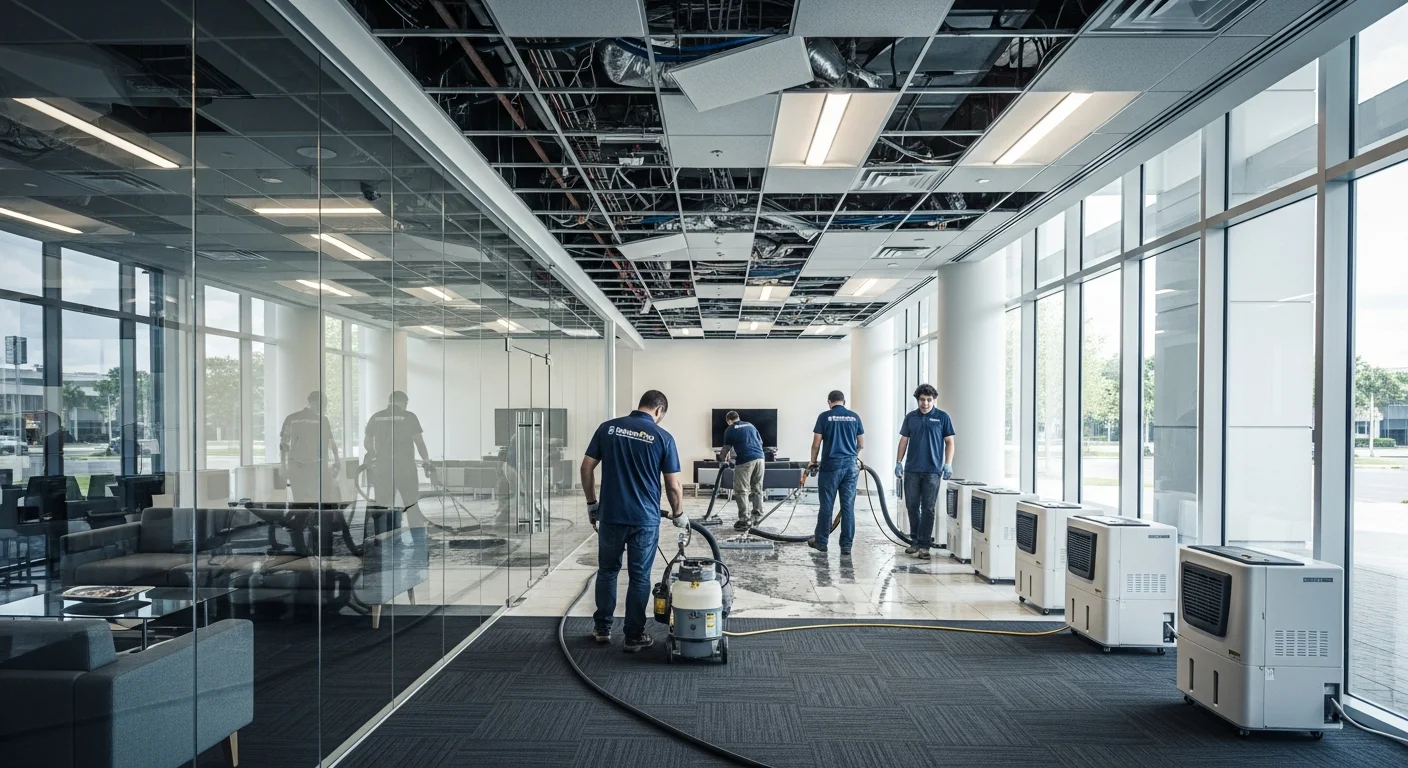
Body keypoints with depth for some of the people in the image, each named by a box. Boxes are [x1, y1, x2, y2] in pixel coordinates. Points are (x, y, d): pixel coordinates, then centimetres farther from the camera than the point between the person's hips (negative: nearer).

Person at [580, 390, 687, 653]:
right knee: (640, 577, 8)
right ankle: (634, 637, 13)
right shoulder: (663, 437, -5)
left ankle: (602, 628, 28)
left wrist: (591, 504, 12)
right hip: (645, 518, -2)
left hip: (611, 514, 2)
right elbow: (673, 485, -4)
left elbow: (586, 467, 1)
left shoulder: (608, 428, 1)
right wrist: (678, 514, 11)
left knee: (607, 571, 19)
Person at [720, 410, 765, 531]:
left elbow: (726, 449, 9)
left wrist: (724, 460, 27)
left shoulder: (730, 430, 8)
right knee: (757, 489, 15)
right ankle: (758, 516, 17)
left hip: (744, 461, -5)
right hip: (759, 458, 5)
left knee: (741, 491, 0)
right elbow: (761, 442, 28)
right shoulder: (750, 425, 22)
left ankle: (744, 520, -2)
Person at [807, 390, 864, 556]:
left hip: (830, 466, -2)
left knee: (826, 505, 7)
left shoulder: (824, 416, -3)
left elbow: (816, 443, -4)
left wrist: (813, 462, 11)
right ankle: (846, 545, 5)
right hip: (851, 466, 3)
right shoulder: (854, 417, 6)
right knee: (848, 507, 4)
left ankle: (821, 541, 17)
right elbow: (861, 444, 11)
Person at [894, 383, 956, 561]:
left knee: (928, 508, -2)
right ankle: (915, 540, 20)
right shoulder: (910, 417, 9)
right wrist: (898, 462, 5)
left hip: (933, 470, -3)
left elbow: (949, 442, 1)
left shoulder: (942, 417, 1)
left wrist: (948, 464, -8)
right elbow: (904, 440, 12)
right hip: (912, 469, 3)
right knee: (912, 506, 7)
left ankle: (924, 545, 1)